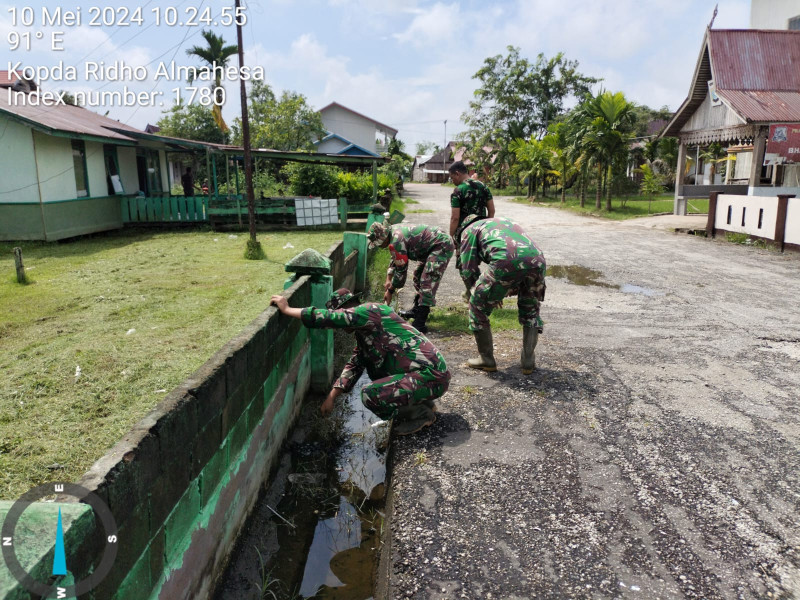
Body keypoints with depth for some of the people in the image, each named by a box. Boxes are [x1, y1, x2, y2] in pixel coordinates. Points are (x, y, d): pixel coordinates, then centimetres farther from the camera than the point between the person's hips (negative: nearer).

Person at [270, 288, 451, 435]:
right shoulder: (363, 331, 17)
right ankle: (418, 402, 18)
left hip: (432, 376, -10)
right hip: (424, 371, 10)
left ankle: (421, 414, 1)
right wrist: (331, 397, 14)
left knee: (370, 395, -19)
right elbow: (354, 365, 20)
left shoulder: (370, 310, -13)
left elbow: (331, 318, -24)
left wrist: (287, 310, -17)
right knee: (370, 363, 22)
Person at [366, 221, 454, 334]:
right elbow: (395, 259, 20)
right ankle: (417, 310, 37)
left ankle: (420, 324, -19)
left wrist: (390, 291, -6)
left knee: (427, 282, -18)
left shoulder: (396, 241, -25)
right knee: (418, 275, 23)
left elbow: (401, 270, -18)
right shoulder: (393, 231, 6)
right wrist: (388, 279, 13)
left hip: (442, 246, -11)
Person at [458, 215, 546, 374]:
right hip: (537, 261, 5)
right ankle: (528, 361, 25)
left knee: (478, 307, 16)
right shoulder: (508, 222, 43)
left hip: (506, 261, -5)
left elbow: (468, 269, 17)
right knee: (530, 312, 27)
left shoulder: (470, 230, 26)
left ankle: (486, 360, 23)